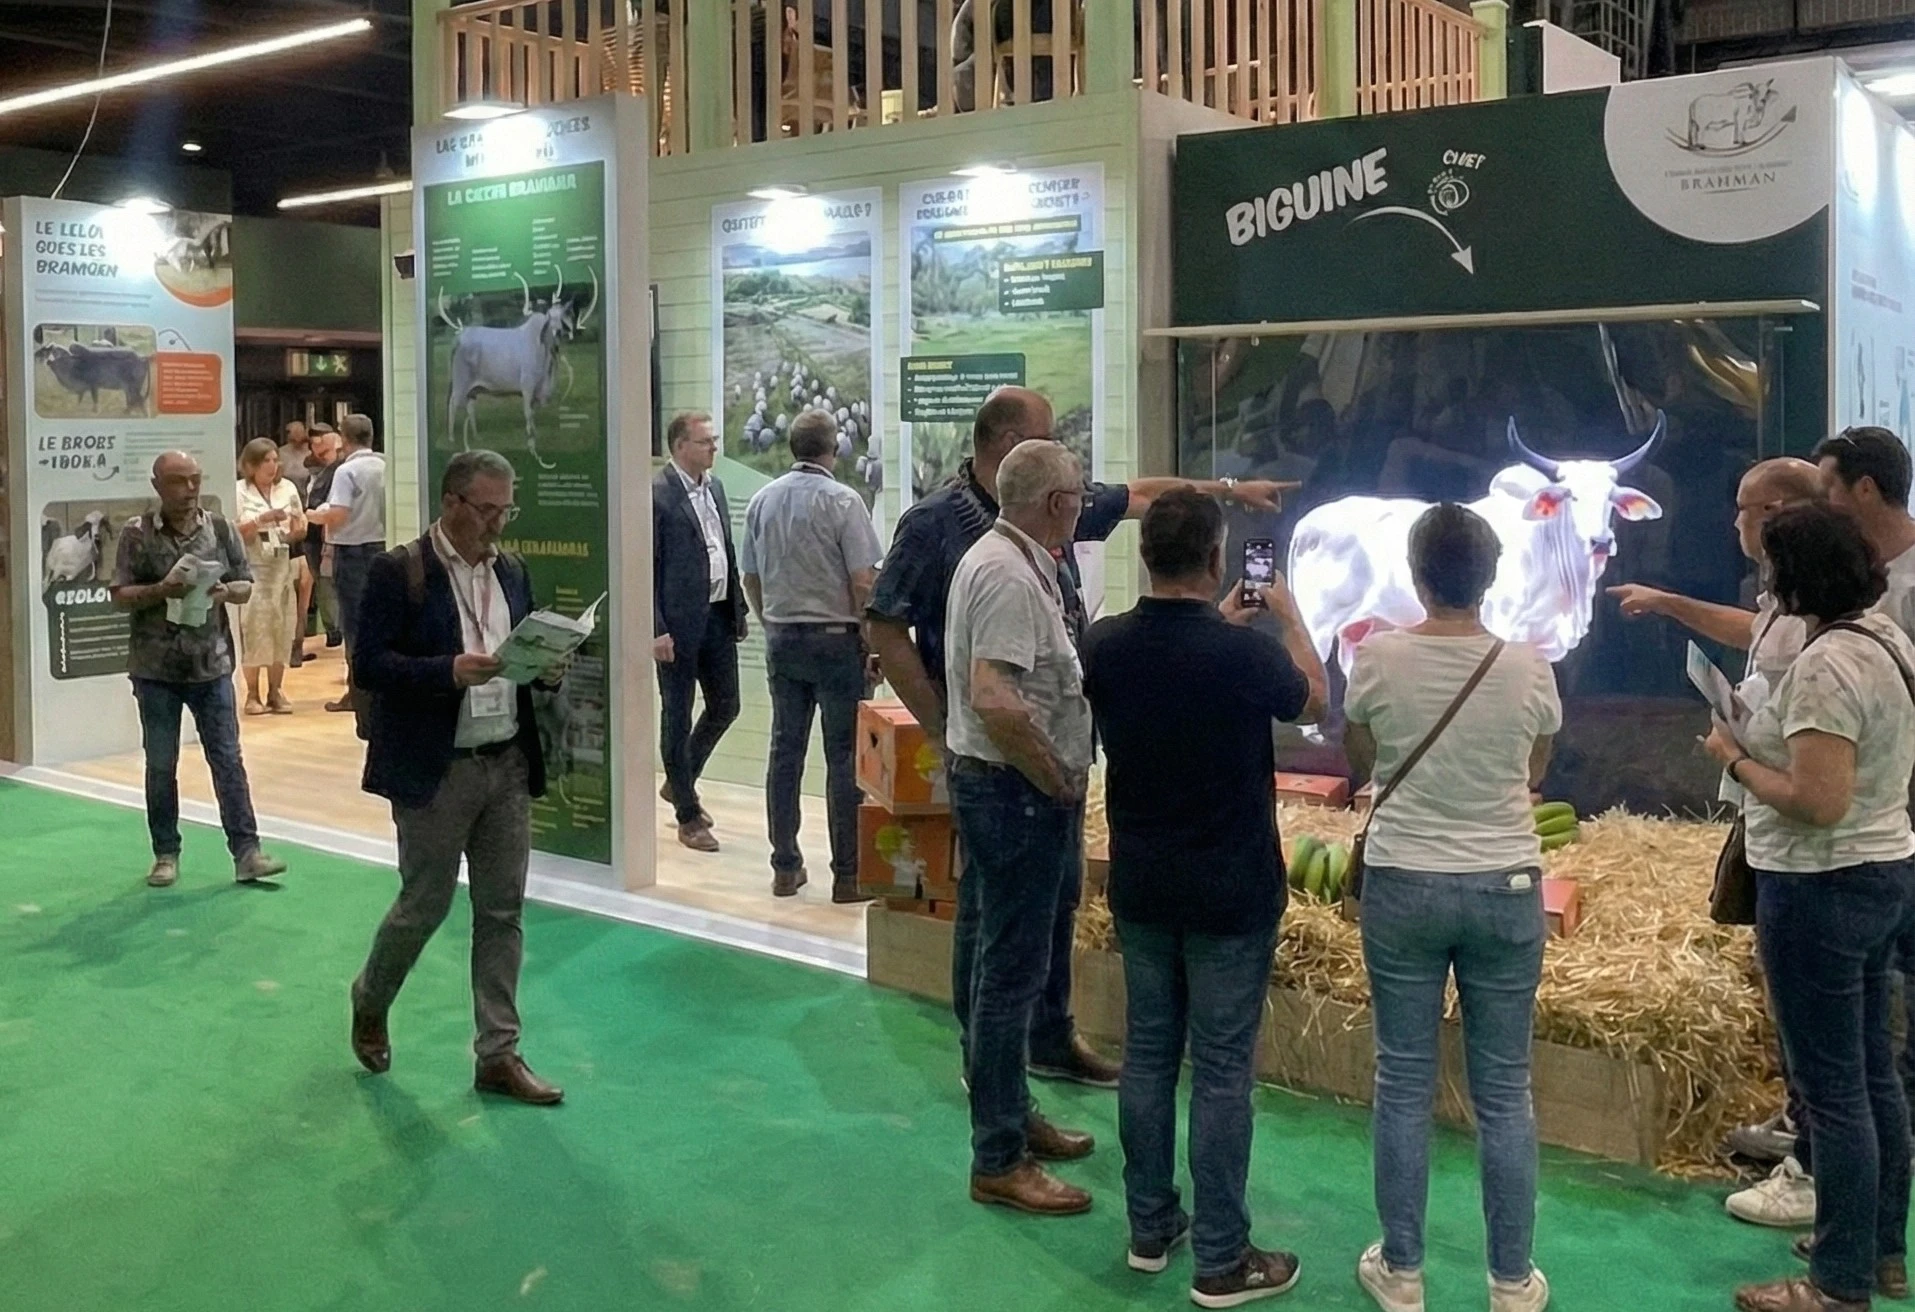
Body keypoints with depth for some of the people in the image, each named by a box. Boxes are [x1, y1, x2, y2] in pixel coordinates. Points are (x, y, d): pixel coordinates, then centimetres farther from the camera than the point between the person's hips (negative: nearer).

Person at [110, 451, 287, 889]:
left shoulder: (220, 529, 3)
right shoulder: (137, 534, -2)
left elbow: (246, 586, 7)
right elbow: (120, 596, -3)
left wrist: (224, 591, -15)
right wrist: (160, 591, -20)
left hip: (212, 665, 1)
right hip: (156, 669, -1)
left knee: (228, 760, 1)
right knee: (160, 766, 8)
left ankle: (246, 852, 4)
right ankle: (166, 855, 19)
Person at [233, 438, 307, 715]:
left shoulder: (287, 488, 9)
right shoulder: (239, 491, -2)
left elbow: (301, 527, 15)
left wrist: (296, 530, -7)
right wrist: (263, 519, -17)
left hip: (282, 567, 4)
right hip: (251, 568, -4)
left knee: (281, 629, 4)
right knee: (254, 629, -4)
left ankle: (276, 691, 11)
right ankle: (252, 694, 2)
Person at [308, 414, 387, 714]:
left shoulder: (346, 470, -13)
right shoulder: (384, 467, 3)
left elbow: (338, 515, -20)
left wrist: (318, 517, -1)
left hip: (352, 550, -5)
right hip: (380, 545, 5)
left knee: (354, 621, 1)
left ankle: (357, 691, 4)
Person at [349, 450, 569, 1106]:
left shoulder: (512, 571, 10)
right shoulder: (398, 571, -8)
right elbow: (367, 665, -13)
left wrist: (546, 666, -4)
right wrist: (449, 671, -25)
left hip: (509, 764, 6)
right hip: (435, 770, -5)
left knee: (503, 913, 7)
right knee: (425, 905, 5)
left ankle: (498, 1055, 15)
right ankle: (370, 1001, 34)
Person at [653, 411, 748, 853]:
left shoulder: (715, 487, 11)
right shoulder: (657, 494, -13)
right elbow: (646, 567, -14)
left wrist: (739, 609, 12)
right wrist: (657, 630, -18)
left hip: (718, 617, 8)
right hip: (678, 622, -7)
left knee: (725, 706, 15)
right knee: (678, 717, 5)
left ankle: (680, 783, 36)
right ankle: (688, 816, 15)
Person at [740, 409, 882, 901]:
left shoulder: (762, 500, 6)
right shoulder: (842, 501, -11)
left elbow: (750, 578, 13)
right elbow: (862, 583, -14)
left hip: (781, 638, 5)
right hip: (835, 638, -5)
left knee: (785, 750, 10)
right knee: (844, 756, -1)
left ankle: (785, 868, 15)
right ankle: (847, 874, 2)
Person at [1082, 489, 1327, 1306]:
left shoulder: (1104, 645, -7)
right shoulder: (1243, 653, -21)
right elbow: (1314, 701, 2)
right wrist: (1288, 619, 16)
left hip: (1140, 886, 5)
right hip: (1231, 893, -5)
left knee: (1146, 1053, 15)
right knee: (1221, 1071, 3)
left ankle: (1150, 1227, 26)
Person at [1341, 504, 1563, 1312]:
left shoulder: (1378, 658, -10)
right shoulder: (1529, 668, -7)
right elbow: (1533, 772, 9)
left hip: (1403, 885, 0)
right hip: (1506, 890, 1)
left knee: (1404, 1085, 10)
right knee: (1504, 1093, 10)